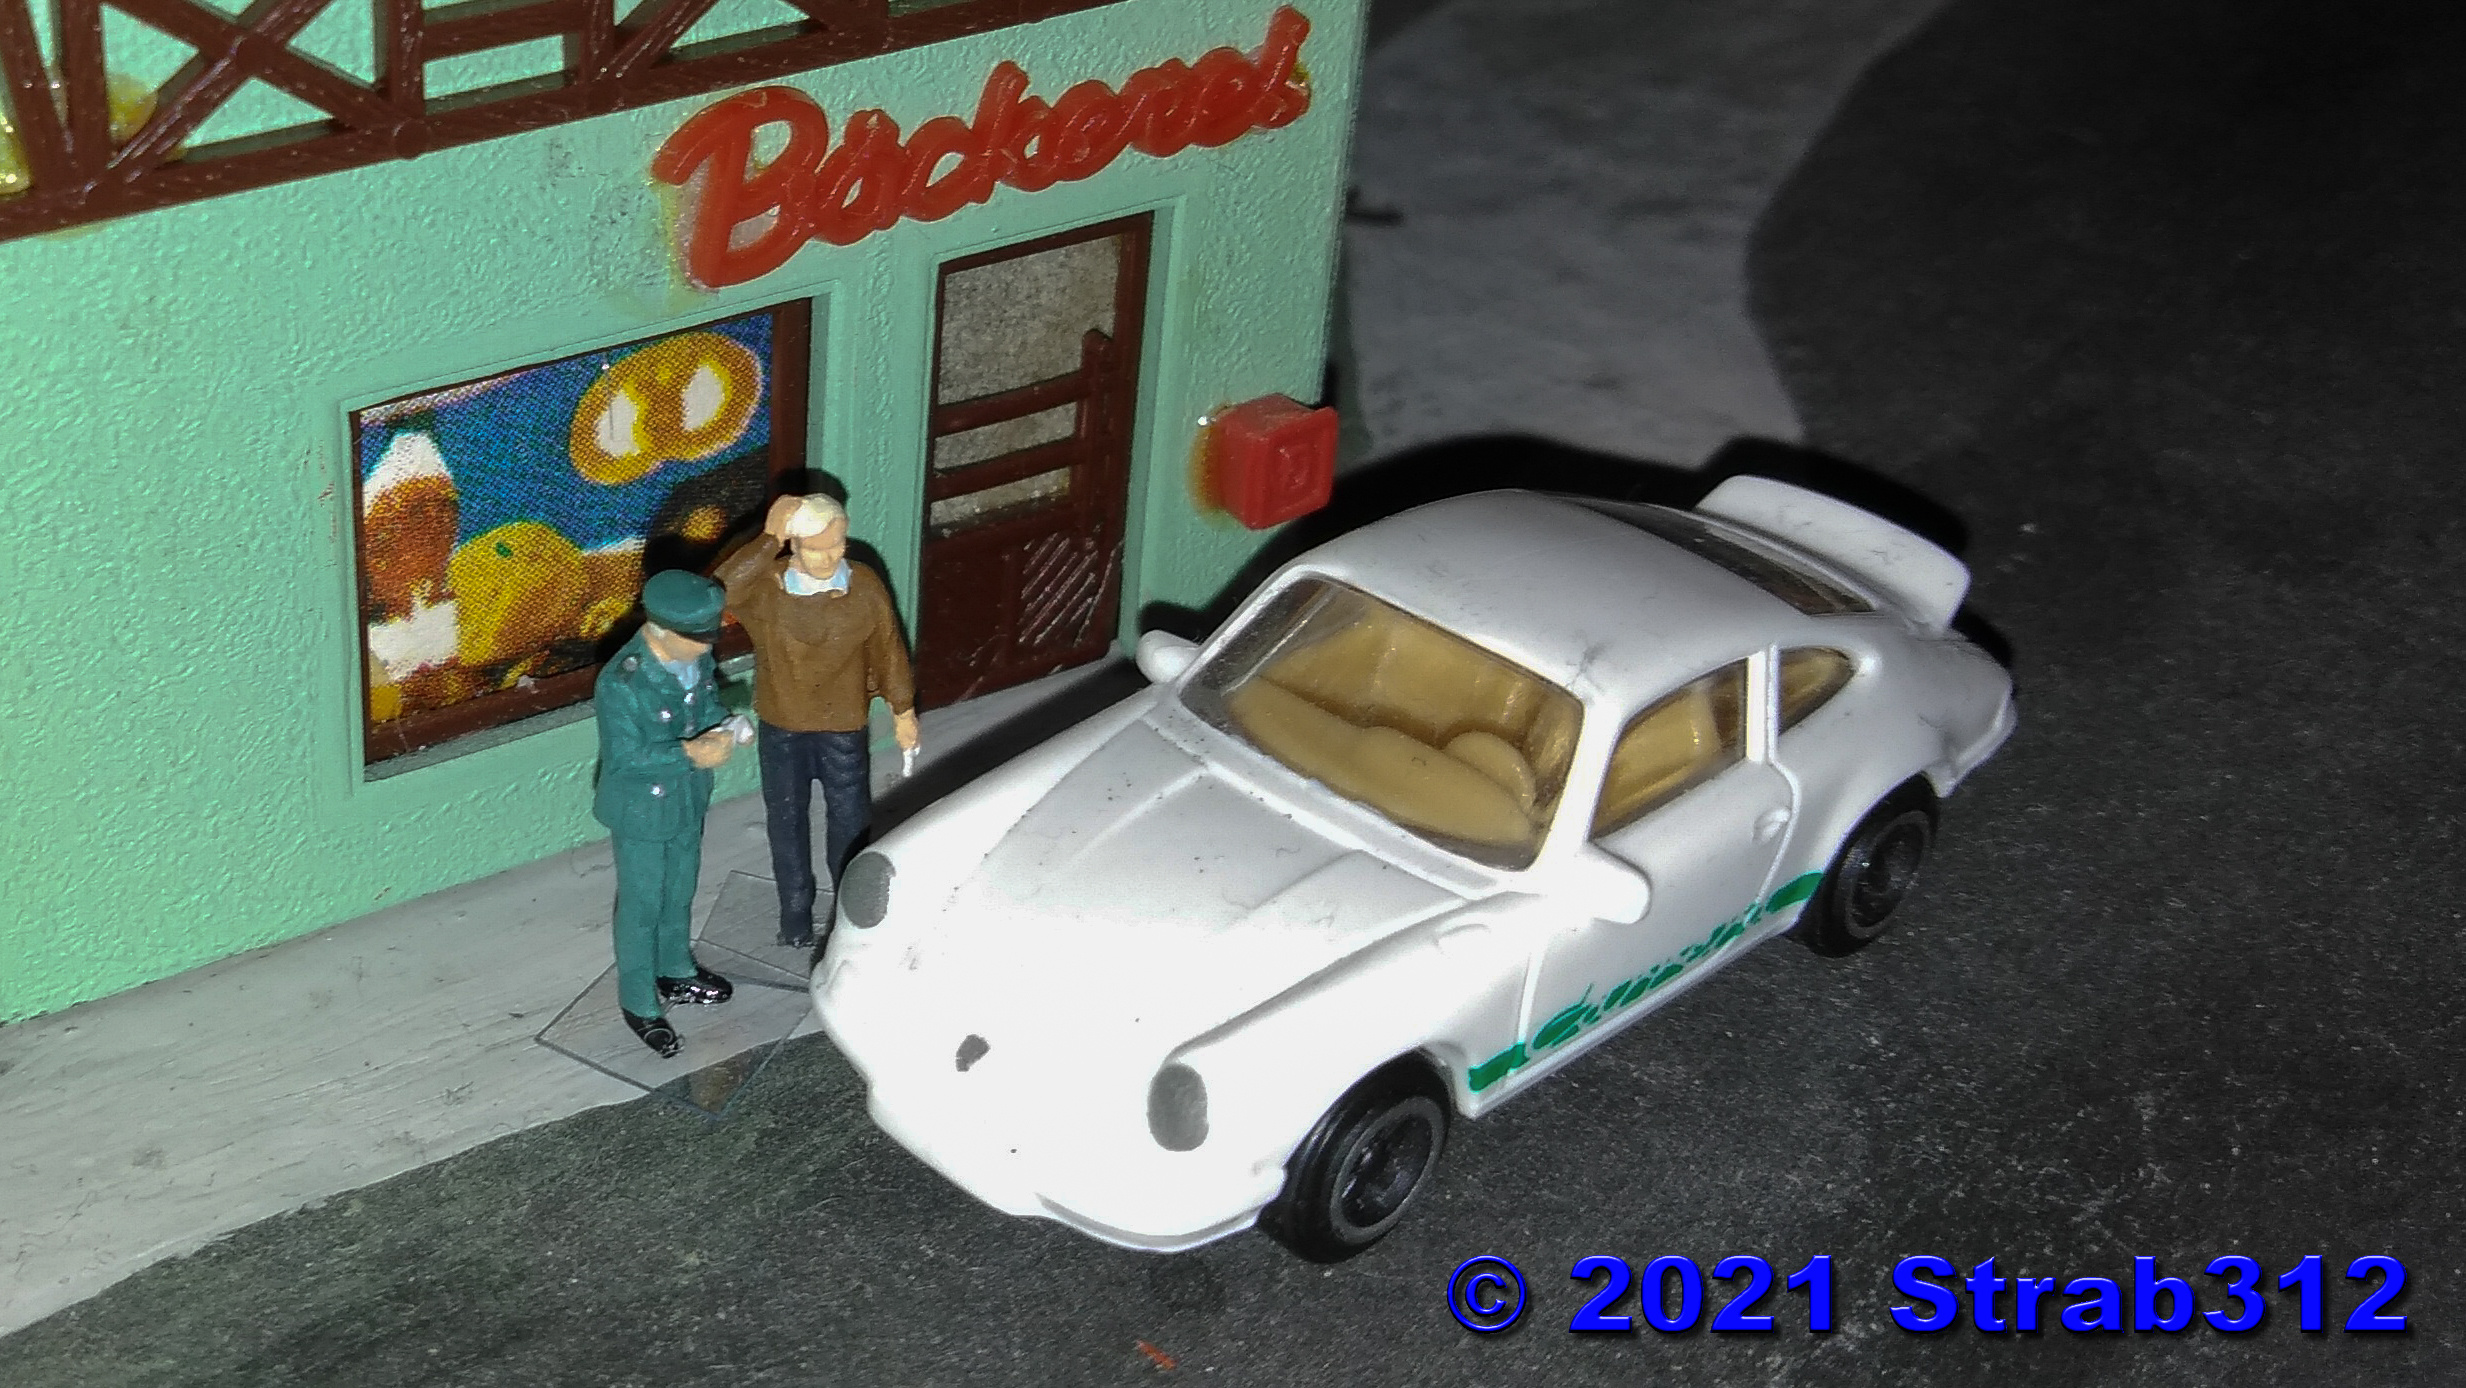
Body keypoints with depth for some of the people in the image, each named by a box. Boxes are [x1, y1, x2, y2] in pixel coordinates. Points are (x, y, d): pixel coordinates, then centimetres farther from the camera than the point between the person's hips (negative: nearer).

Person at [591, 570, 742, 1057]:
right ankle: (640, 1003, 30)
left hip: (688, 797, 7)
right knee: (642, 905, 12)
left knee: (680, 891, 26)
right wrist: (689, 753, -36)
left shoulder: (695, 656, -12)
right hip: (641, 808, -7)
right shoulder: (621, 683, -33)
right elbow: (625, 756, -28)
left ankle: (675, 972, 50)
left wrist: (719, 729, -15)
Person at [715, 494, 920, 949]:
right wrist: (768, 539, -42)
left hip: (843, 727, 0)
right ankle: (795, 911, 37)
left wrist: (903, 710, 5)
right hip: (782, 728, 0)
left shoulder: (866, 587, -16)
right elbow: (721, 590, -40)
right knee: (787, 821, 17)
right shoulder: (766, 586, -19)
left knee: (849, 820, 15)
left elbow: (887, 648, -3)